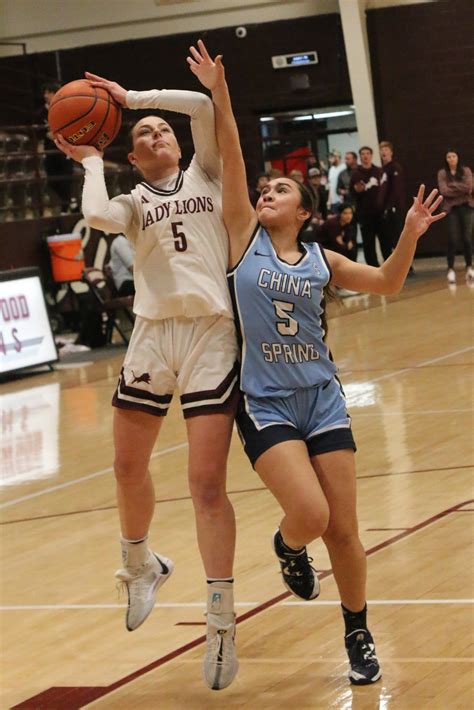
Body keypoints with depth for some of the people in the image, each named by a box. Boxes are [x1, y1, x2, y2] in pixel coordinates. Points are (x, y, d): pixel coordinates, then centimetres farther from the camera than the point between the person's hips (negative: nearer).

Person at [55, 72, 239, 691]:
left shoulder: (206, 176, 13)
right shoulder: (132, 202, 14)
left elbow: (202, 106, -2)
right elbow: (97, 215, -11)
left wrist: (131, 97, 6)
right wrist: (89, 160, 6)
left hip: (211, 333, -2)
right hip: (151, 334, 3)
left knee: (207, 482, -8)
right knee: (128, 467, 10)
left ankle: (221, 620, -2)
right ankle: (140, 565, 40)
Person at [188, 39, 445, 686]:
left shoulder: (320, 261, 8)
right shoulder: (245, 237, 1)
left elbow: (386, 283, 15)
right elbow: (231, 158, -6)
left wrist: (410, 235, 1)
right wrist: (219, 94, -13)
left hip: (322, 399, 3)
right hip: (266, 404, -2)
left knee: (343, 530, 2)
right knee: (309, 515, -19)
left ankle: (358, 634, 21)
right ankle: (288, 546, 18)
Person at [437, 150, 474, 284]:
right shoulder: (442, 173, 4)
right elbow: (444, 191, -9)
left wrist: (453, 185, -8)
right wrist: (461, 189, -8)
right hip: (451, 208, -1)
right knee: (452, 239, -7)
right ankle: (451, 269, -4)